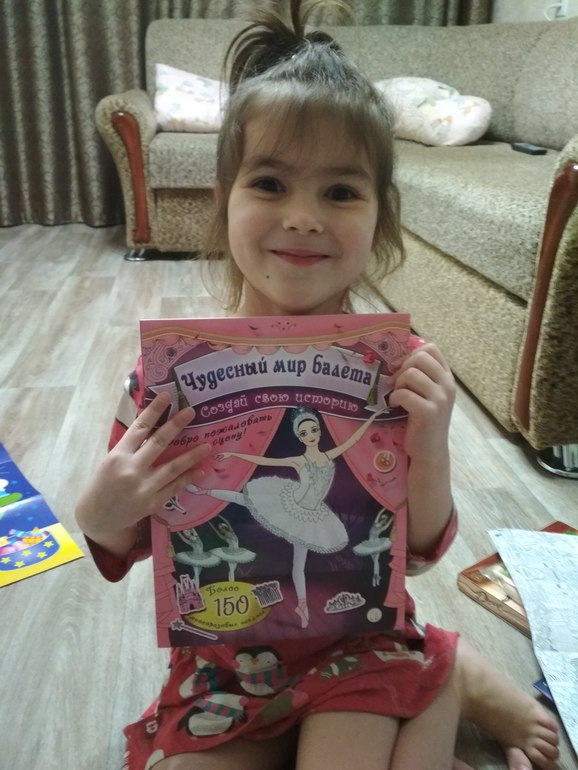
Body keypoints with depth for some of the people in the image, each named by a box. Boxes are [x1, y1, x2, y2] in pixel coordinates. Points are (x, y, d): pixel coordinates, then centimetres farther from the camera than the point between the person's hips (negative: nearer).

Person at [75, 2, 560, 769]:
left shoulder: (398, 367, -15)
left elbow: (420, 551, -8)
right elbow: (128, 547, -4)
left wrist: (429, 449, -27)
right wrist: (100, 515, -27)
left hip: (359, 643, -2)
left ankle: (455, 687, 16)